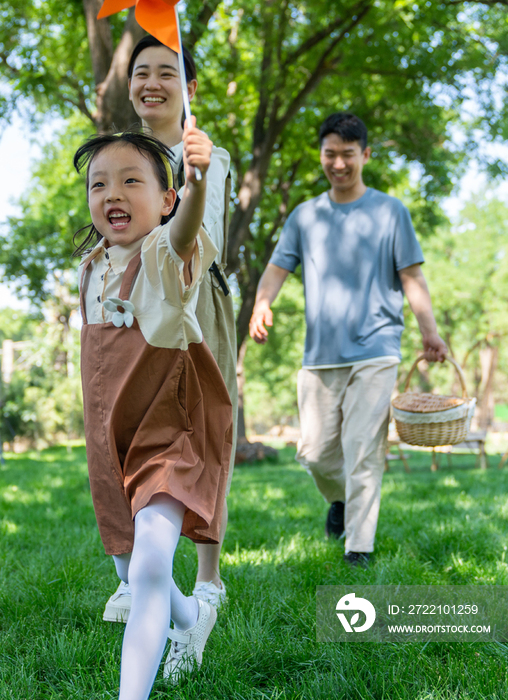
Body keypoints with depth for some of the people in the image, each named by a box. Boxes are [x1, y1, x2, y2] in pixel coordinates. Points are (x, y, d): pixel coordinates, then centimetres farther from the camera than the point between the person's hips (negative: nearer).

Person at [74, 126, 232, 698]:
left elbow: (184, 232, -43)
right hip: (111, 437, 7)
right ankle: (191, 617, 50)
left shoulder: (162, 253, -17)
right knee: (130, 572, 19)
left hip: (171, 431, -7)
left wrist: (197, 179, -64)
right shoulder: (91, 266, 4)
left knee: (150, 566, -25)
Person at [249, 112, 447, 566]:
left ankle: (359, 546, -2)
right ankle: (340, 499, 37)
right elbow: (278, 267, 7)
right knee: (314, 451, 6)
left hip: (375, 352, -3)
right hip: (320, 355, 3)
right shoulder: (305, 216, 13)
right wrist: (262, 303, -16)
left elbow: (411, 276, 3)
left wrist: (430, 331, -12)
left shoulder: (390, 211, 6)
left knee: (363, 451, -9)